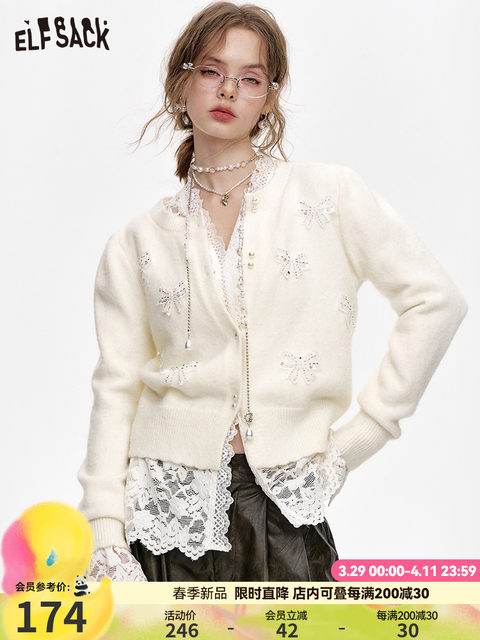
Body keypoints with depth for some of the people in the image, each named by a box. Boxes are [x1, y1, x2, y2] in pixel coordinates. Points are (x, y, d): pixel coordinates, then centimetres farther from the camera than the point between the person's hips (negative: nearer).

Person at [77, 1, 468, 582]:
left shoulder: (329, 196, 1)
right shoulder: (137, 243, 5)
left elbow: (435, 301, 0)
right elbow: (116, 388, 4)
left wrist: (359, 435, -2)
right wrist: (105, 534, -3)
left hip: (284, 504, 0)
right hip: (167, 508, 1)